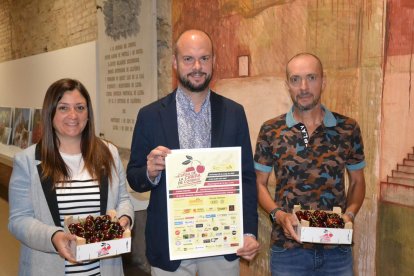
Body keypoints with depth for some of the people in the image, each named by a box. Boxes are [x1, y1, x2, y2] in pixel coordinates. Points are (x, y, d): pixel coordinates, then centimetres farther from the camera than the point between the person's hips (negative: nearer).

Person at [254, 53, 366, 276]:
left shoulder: (348, 129, -1)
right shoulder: (270, 131, -4)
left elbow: (357, 182, 8)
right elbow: (259, 183, 3)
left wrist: (350, 213, -9)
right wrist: (278, 214, -13)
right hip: (287, 248, -1)